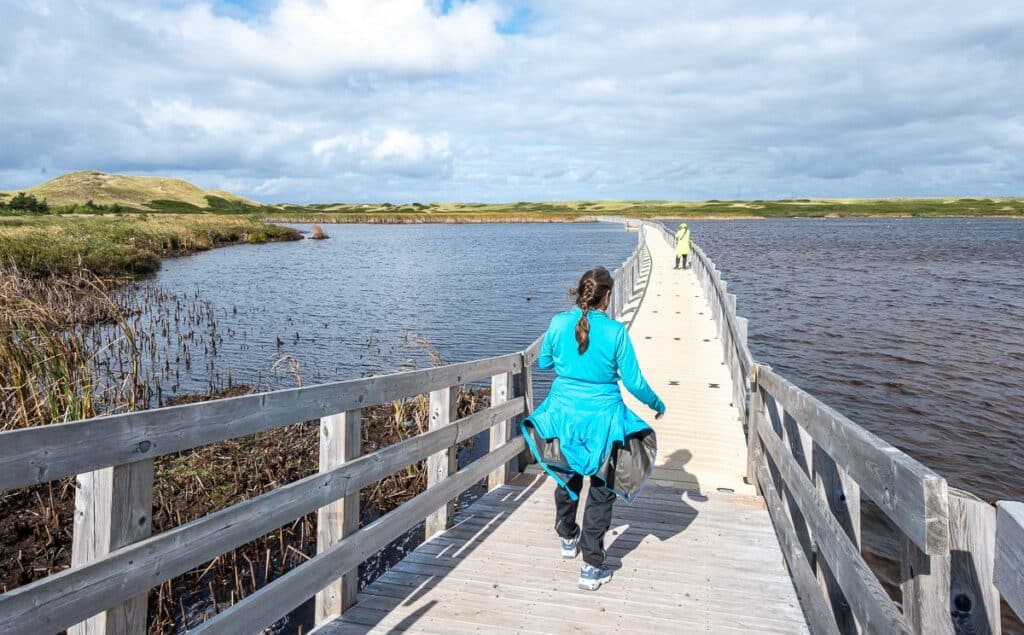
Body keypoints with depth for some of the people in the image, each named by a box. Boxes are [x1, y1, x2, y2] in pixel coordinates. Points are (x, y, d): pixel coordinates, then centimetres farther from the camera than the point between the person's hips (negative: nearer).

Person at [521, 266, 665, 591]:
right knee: (601, 491, 12)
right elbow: (634, 382, -8)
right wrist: (657, 405, 10)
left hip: (563, 416, 3)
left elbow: (543, 363, 8)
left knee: (567, 478, 27)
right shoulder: (616, 331, -14)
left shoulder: (559, 323, -8)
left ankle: (568, 538, 47)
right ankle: (592, 568, 15)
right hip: (602, 421, -3)